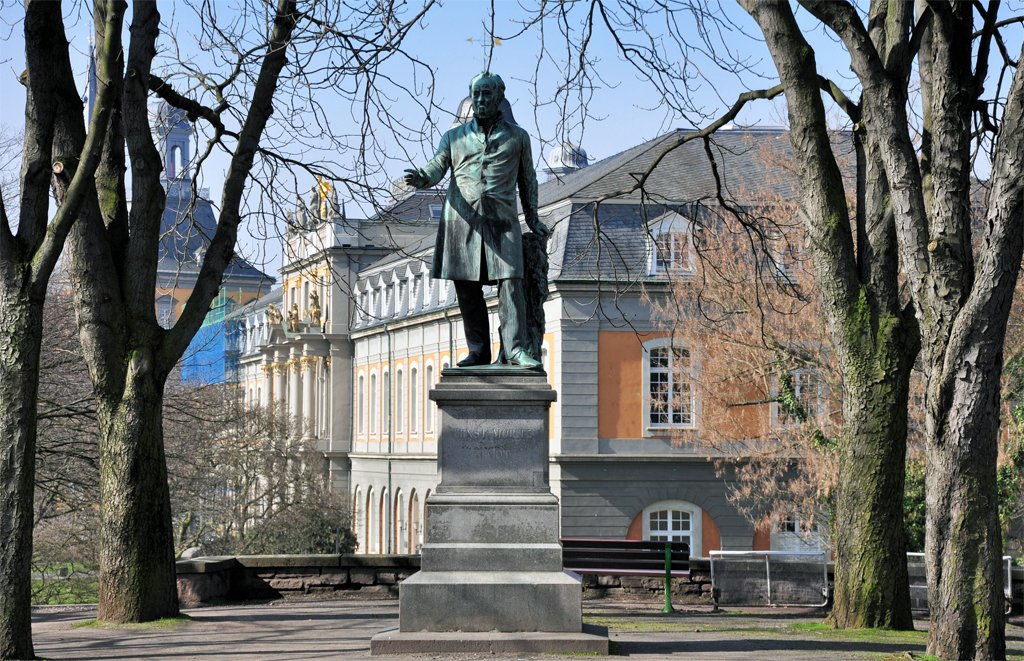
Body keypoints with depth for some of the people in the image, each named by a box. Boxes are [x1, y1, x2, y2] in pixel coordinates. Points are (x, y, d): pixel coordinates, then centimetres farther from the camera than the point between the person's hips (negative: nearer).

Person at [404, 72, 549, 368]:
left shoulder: (517, 137, 14)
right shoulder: (454, 137, 14)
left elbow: (528, 180, 21)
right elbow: (436, 168, 4)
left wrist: (532, 219, 20)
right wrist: (420, 178, -20)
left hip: (502, 221, -1)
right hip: (462, 220, 2)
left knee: (511, 282, -14)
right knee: (467, 288, 0)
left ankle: (514, 349, -15)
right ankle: (478, 351, 7)